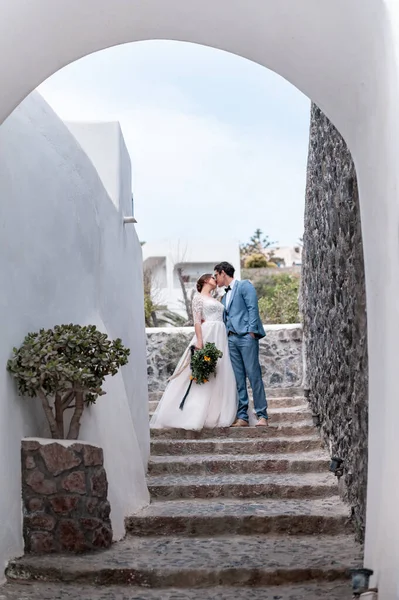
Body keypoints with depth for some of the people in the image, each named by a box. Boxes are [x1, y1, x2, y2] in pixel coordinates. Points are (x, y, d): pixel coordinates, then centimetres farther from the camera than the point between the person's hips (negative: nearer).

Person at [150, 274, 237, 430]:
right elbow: (197, 321, -9)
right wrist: (199, 341, -20)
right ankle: (194, 416, -7)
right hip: (207, 335, -8)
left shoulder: (214, 300, 23)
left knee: (220, 376, 3)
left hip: (220, 337, 8)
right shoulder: (198, 297, 1)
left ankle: (214, 415, 6)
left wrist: (224, 341, 13)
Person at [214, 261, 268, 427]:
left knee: (254, 375, -9)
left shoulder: (244, 286, 3)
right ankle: (242, 417, 4)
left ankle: (262, 415, -5)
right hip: (231, 339, 7)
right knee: (238, 379, 3)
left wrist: (251, 331, -15)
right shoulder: (224, 296, 25)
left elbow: (253, 308, -7)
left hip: (246, 336, -7)